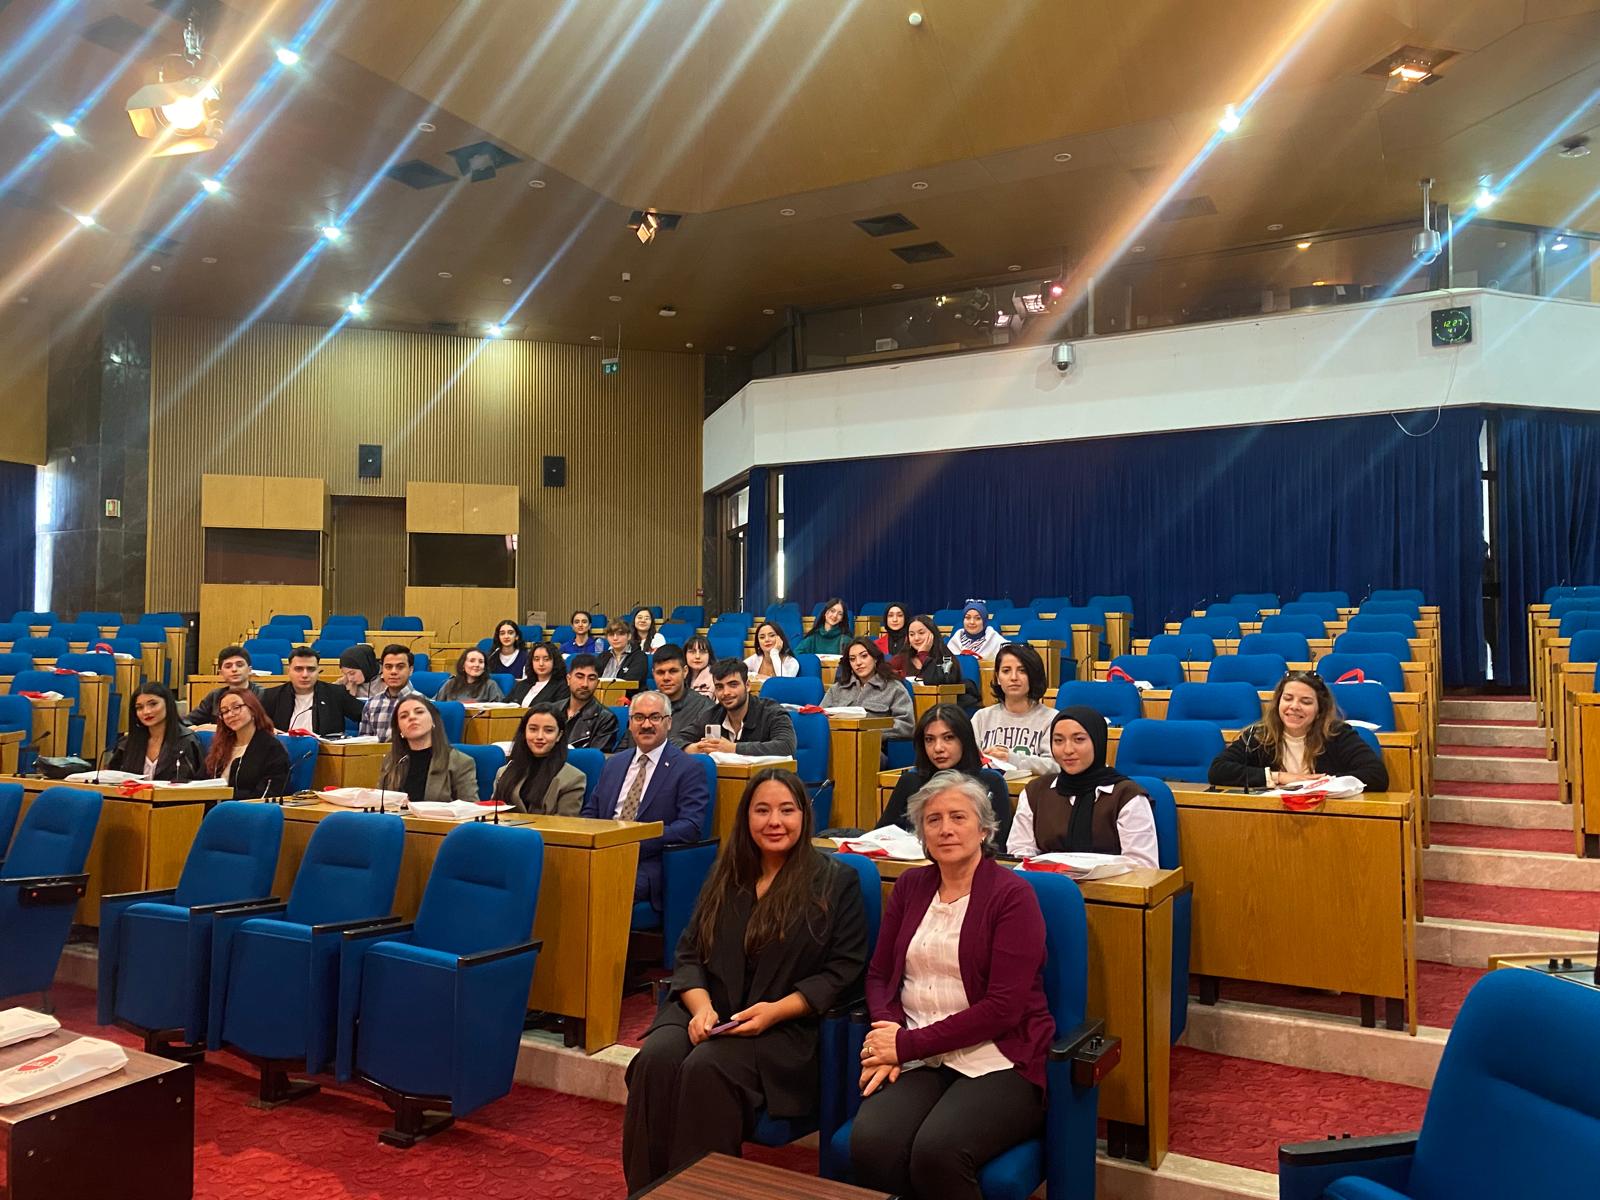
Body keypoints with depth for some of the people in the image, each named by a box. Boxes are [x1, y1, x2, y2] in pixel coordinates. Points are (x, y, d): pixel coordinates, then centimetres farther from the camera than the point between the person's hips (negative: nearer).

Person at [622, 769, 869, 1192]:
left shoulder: (836, 882, 2)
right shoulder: (727, 876, 15)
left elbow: (843, 971, -3)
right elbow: (689, 954, 12)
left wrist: (775, 1011, -16)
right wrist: (702, 1007, -9)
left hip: (788, 1027, -4)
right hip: (709, 1011, 4)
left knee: (707, 1067, -32)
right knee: (656, 1059, -26)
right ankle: (647, 1189, -16)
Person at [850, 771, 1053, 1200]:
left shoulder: (1013, 894, -4)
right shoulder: (910, 886, 13)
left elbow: (1003, 1007, -10)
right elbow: (879, 975, 15)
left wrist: (908, 1045, -12)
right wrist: (889, 1033, -7)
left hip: (997, 1061, -3)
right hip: (917, 1059, 3)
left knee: (937, 1149, -32)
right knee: (869, 1142, -29)